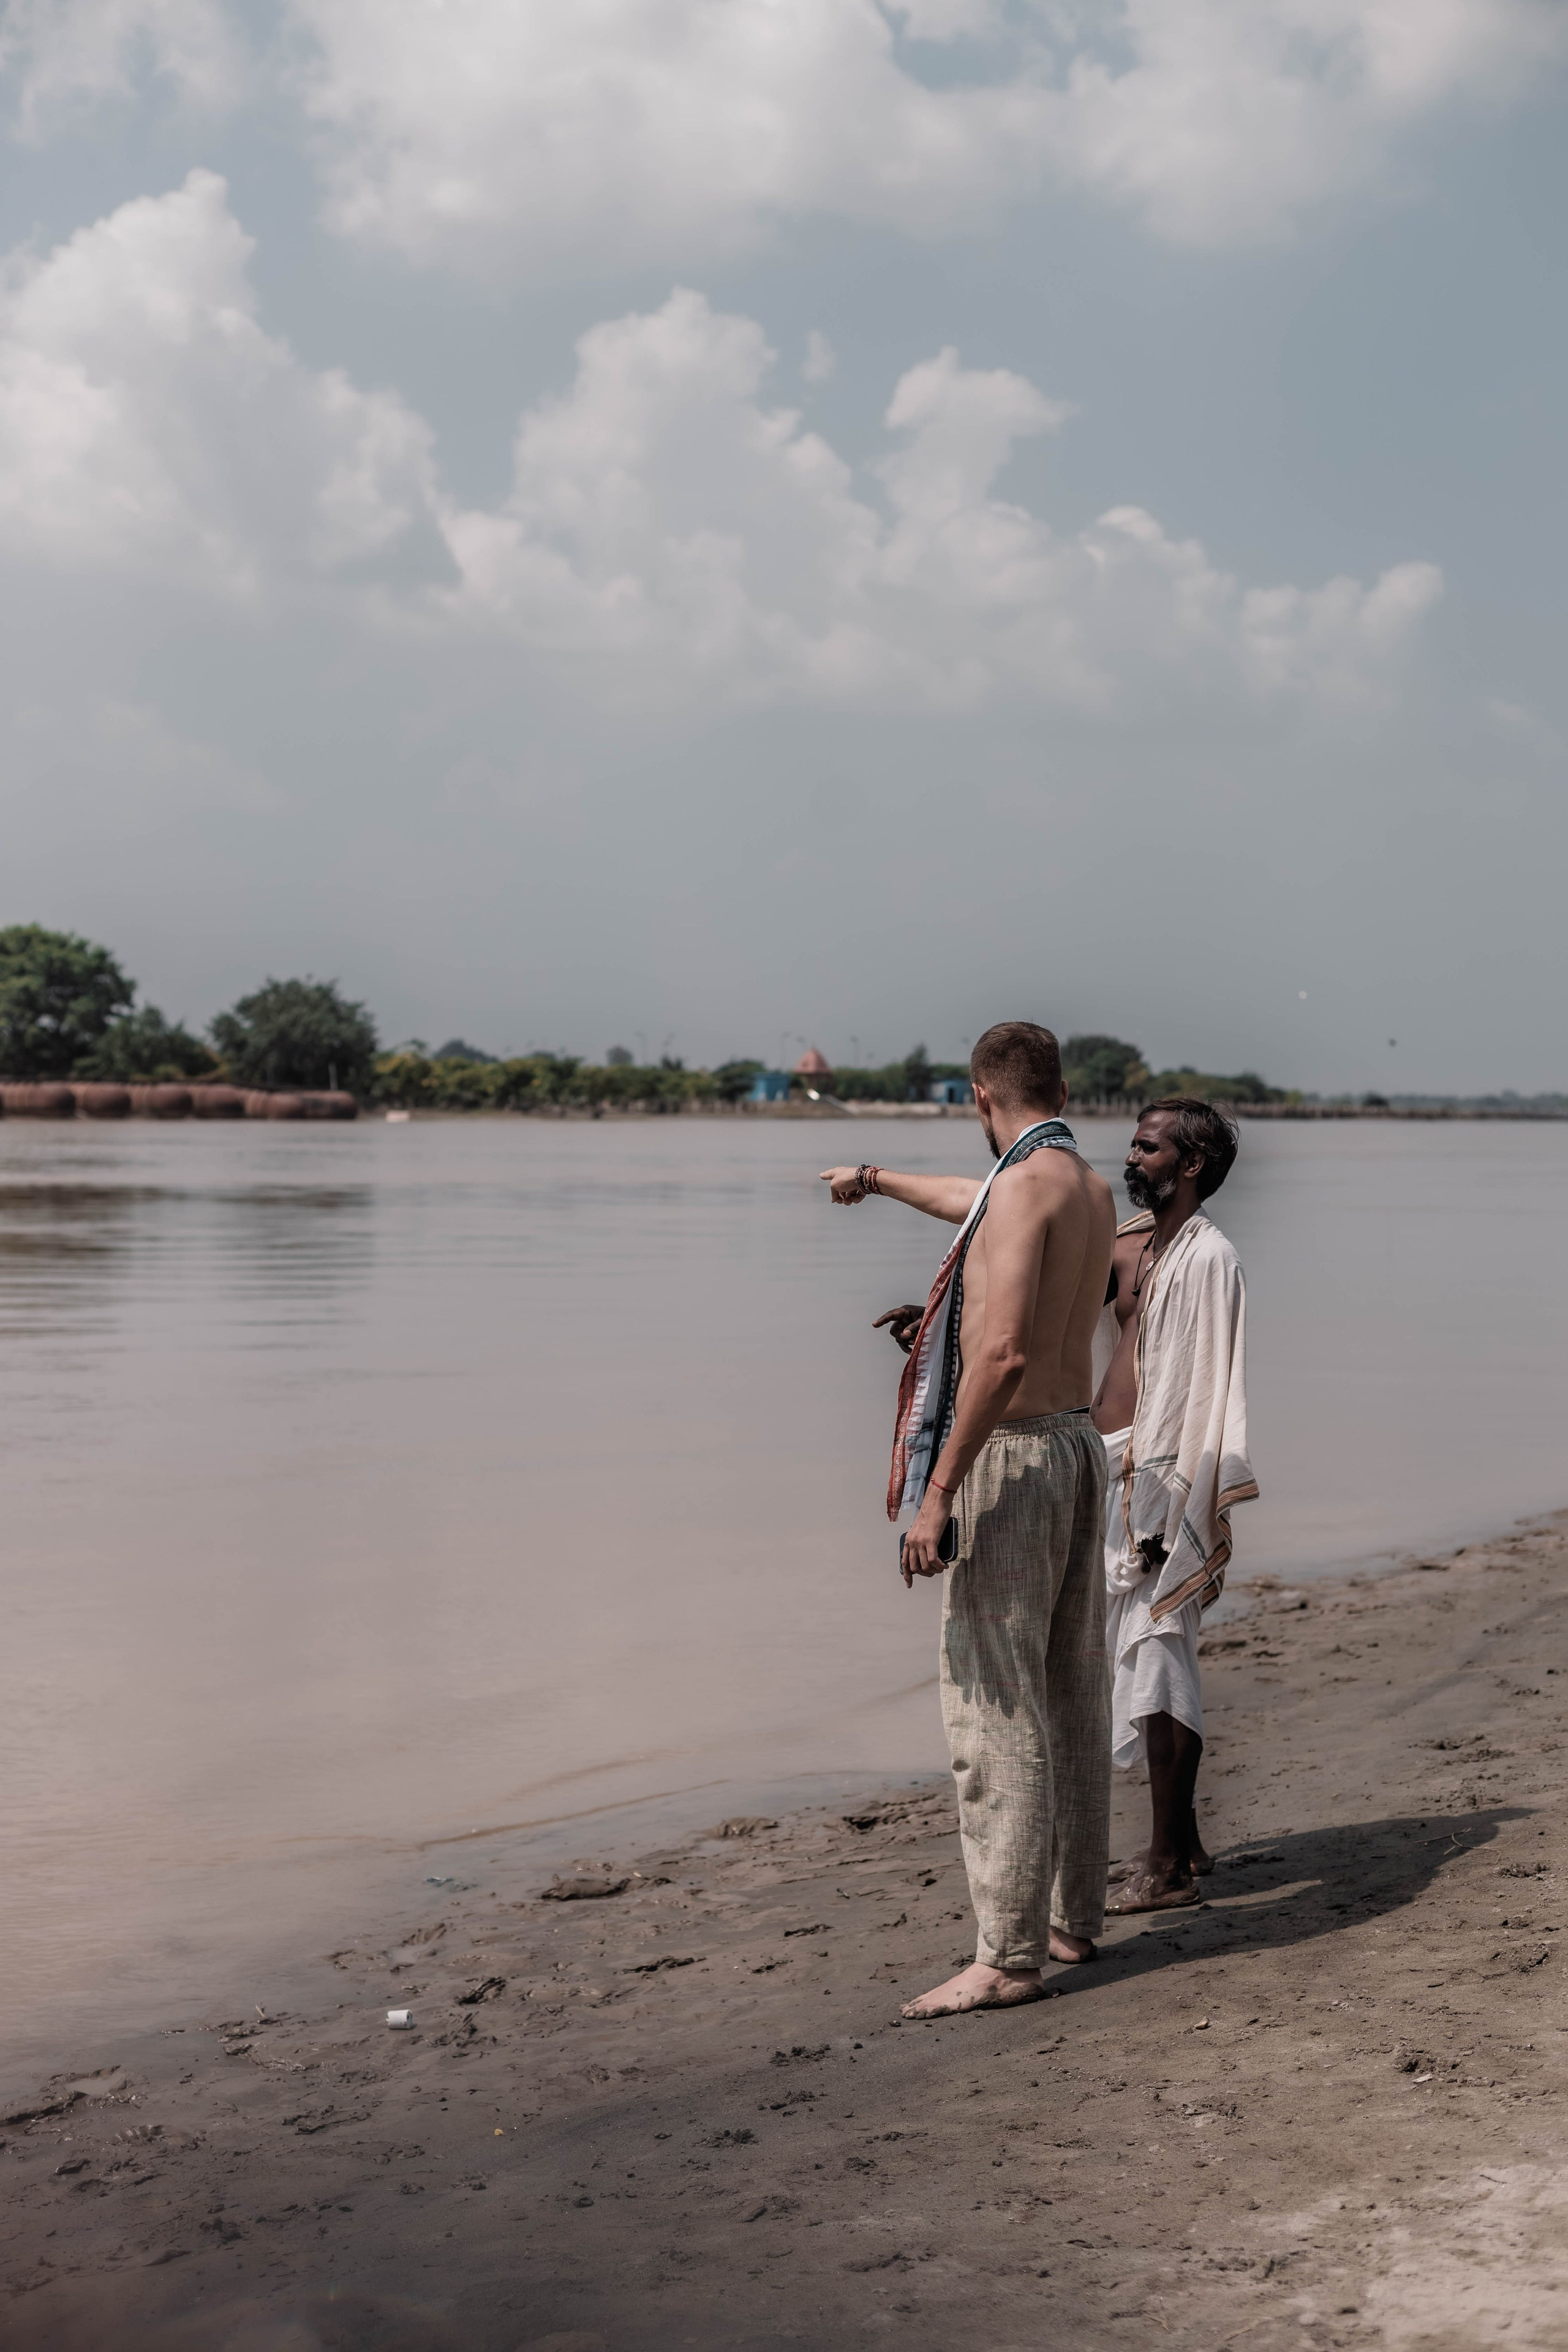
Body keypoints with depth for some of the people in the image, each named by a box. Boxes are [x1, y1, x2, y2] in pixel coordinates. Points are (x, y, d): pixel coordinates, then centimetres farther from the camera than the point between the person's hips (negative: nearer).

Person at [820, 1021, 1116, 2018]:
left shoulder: (1027, 1183, -16)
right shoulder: (1095, 1189, 12)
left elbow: (1005, 1351, -26)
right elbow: (976, 1207, 33)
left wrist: (938, 1491, -24)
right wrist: (876, 1179, 50)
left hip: (1011, 1457, -9)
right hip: (1079, 1446, 9)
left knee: (998, 1711, -6)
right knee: (1074, 1699, 15)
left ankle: (1009, 1955, -3)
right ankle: (1075, 1917, 26)